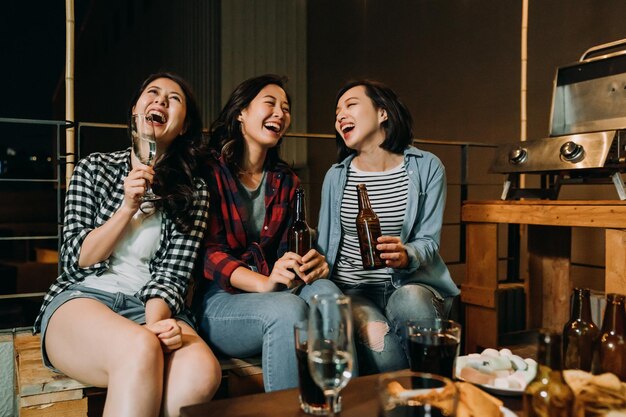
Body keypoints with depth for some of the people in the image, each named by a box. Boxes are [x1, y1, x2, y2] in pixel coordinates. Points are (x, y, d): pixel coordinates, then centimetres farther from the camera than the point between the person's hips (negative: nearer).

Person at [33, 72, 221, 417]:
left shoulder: (193, 191, 10)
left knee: (202, 373, -33)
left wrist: (155, 322, -19)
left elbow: (172, 272, 0)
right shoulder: (94, 168, 10)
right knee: (141, 350, -37)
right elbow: (75, 260, 4)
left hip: (151, 306, 2)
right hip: (82, 298, -1)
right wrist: (128, 208, -7)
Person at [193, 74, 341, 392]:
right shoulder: (210, 172, -1)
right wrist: (264, 283, -27)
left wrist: (314, 263, -15)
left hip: (276, 292, 5)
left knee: (325, 291, -28)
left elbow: (291, 245, 10)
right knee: (288, 308, -34)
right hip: (218, 299, -4)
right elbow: (209, 252, -10)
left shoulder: (286, 180, 16)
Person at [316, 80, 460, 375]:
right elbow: (324, 244, 10)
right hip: (352, 289, 1)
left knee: (411, 303, -36)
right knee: (377, 339, -32)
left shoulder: (427, 167, 2)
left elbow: (429, 241, -1)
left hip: (409, 283, 0)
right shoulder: (336, 176, 8)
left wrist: (406, 255, -24)